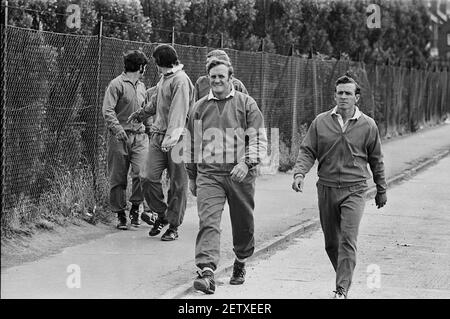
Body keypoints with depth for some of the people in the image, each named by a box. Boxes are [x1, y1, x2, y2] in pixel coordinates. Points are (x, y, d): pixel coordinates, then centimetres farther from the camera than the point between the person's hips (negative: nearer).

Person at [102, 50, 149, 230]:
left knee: (141, 172, -14)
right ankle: (120, 214, 12)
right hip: (120, 138, -5)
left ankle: (135, 207, 3)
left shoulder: (141, 87, 17)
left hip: (140, 137, 5)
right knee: (118, 178, 2)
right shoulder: (117, 84, -5)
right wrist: (117, 128, -26)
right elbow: (107, 110, -13)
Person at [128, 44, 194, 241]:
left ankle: (174, 226, 10)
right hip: (158, 135, 8)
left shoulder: (181, 81, -13)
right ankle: (162, 214, 19)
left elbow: (178, 113, -23)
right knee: (148, 178, -1)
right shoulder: (164, 78, 15)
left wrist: (170, 138, -31)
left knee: (177, 184, 1)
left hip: (177, 139, -8)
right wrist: (140, 114, 47)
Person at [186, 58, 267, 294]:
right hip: (208, 174, 1)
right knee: (208, 222, -15)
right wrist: (192, 177, 20)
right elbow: (192, 144, 20)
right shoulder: (199, 107, 12)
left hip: (240, 174, -1)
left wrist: (247, 162, -17)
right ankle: (206, 273, -24)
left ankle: (240, 264, 34)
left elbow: (259, 139, -2)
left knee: (243, 224, 10)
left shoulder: (246, 104, 4)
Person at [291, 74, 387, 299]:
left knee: (348, 240, -14)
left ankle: (342, 290, -13)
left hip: (354, 190, -2)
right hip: (326, 188, 3)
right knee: (331, 243, 11)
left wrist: (381, 190, 17)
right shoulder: (320, 122, 3)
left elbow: (376, 160, 11)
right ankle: (344, 277, 32)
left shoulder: (368, 126, 2)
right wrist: (299, 173, -15)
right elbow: (307, 151, 3)